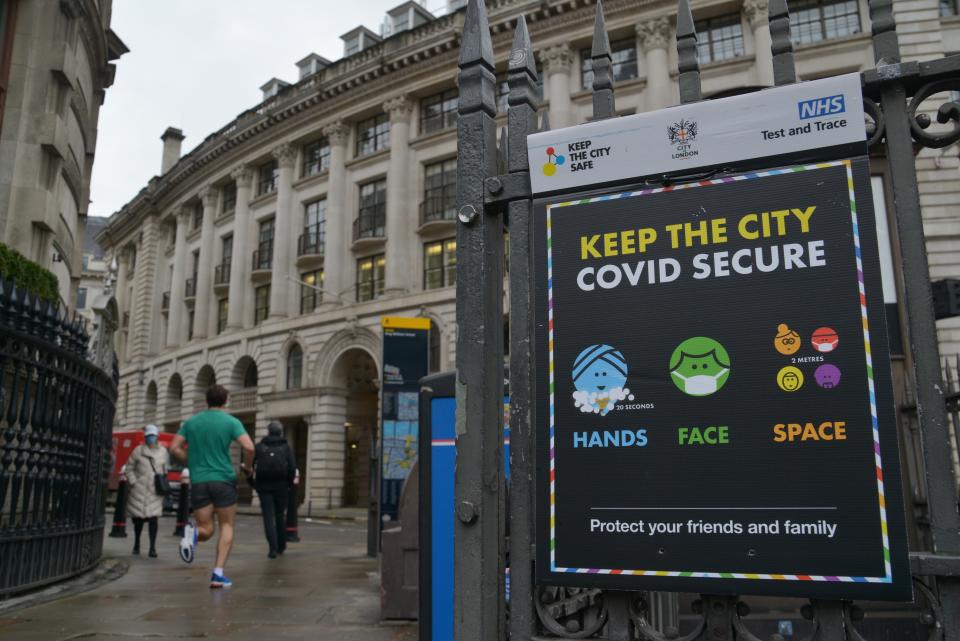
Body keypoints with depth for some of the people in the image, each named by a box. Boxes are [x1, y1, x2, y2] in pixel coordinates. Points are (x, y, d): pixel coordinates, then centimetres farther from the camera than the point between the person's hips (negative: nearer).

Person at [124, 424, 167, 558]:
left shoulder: (163, 451, 8)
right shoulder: (138, 450, 1)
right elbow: (129, 468, 5)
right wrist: (133, 483, -4)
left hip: (155, 490, 0)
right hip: (140, 490, 0)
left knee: (153, 518, -9)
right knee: (139, 518, 9)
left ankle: (152, 548, -8)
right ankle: (136, 544, 32)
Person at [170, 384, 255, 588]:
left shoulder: (191, 422, 10)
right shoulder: (231, 422, -1)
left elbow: (174, 448, 5)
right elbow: (249, 447, -13)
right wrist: (247, 466, 5)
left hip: (198, 481, 3)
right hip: (223, 479, -3)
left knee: (206, 530, 10)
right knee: (226, 526, 11)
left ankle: (193, 532, -26)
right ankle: (218, 574, -1)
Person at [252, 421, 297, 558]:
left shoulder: (259, 446, 4)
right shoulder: (286, 447, 2)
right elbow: (292, 467, -7)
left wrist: (253, 483, 10)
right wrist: (290, 482, 9)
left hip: (263, 486, 0)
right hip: (281, 485, 0)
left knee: (268, 516, 1)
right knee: (280, 515, 16)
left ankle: (273, 548, -12)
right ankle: (281, 546, 25)